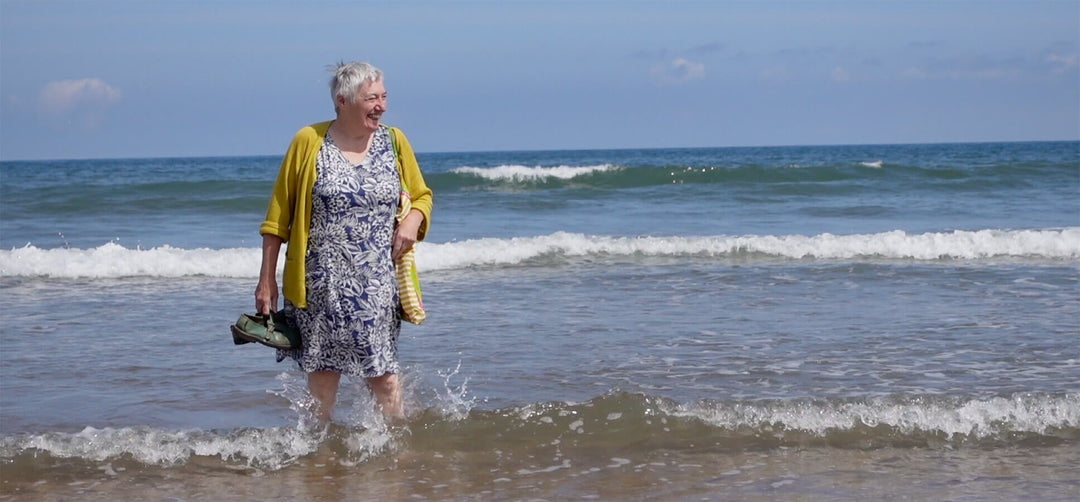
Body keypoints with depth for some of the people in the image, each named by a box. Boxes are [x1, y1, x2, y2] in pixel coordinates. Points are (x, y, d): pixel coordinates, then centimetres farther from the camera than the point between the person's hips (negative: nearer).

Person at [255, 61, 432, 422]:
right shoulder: (308, 142, -3)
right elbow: (278, 216, 2)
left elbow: (422, 195, 18)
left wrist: (413, 220, -6)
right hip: (321, 283, -1)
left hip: (377, 285, 1)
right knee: (322, 371, 5)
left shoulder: (394, 142, 5)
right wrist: (267, 280, 0)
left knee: (384, 376, -3)